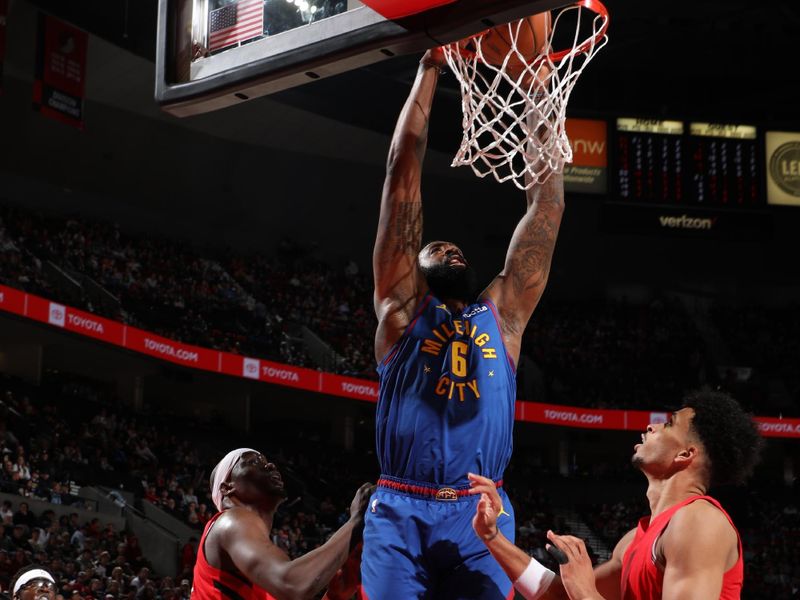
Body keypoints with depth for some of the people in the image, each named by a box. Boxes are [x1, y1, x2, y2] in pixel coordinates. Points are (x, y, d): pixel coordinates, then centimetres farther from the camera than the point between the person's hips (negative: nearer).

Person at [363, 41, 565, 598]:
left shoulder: (502, 312, 20)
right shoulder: (402, 306, 14)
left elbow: (548, 199, 19)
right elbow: (403, 174, 12)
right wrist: (430, 68, 12)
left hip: (480, 515, 2)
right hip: (400, 514, -2)